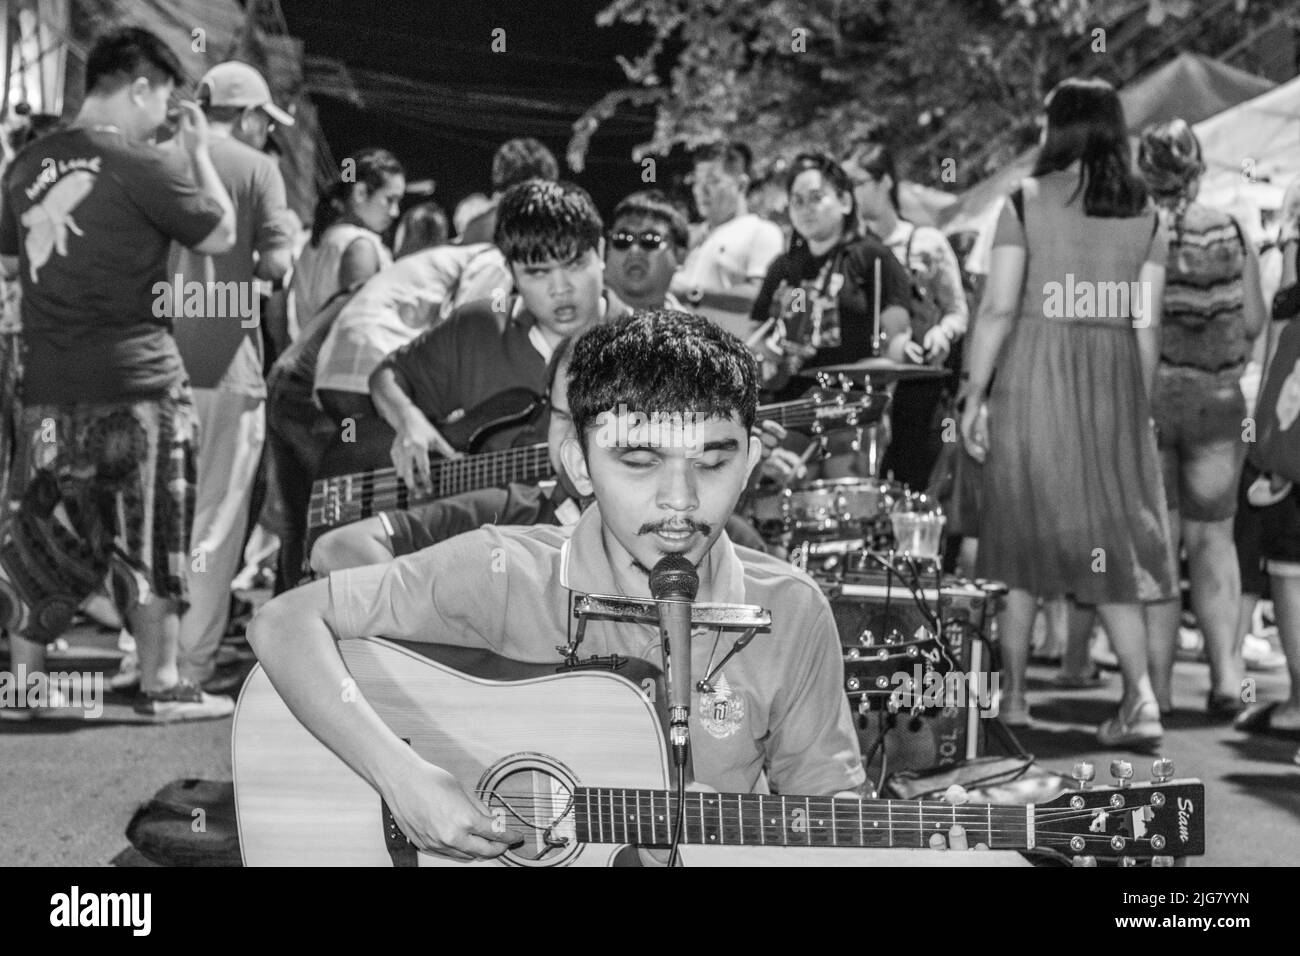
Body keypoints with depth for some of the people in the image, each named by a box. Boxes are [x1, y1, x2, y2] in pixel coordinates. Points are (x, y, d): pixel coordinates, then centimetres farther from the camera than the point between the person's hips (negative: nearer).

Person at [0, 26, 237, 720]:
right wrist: (199, 155, 12)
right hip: (138, 381, -5)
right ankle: (160, 685, 12)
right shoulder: (145, 167, -12)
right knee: (151, 538, 5)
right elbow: (221, 235, 0)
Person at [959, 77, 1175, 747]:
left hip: (1033, 374, -3)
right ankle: (1140, 692, -8)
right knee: (1110, 537, 9)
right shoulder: (1146, 216, 7)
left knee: (1020, 530, 8)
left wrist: (973, 396, -3)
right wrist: (1140, 408, 13)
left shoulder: (1027, 201, -3)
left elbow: (998, 308, -8)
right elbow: (1146, 324, 5)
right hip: (1114, 381, 3)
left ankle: (1012, 700, 13)